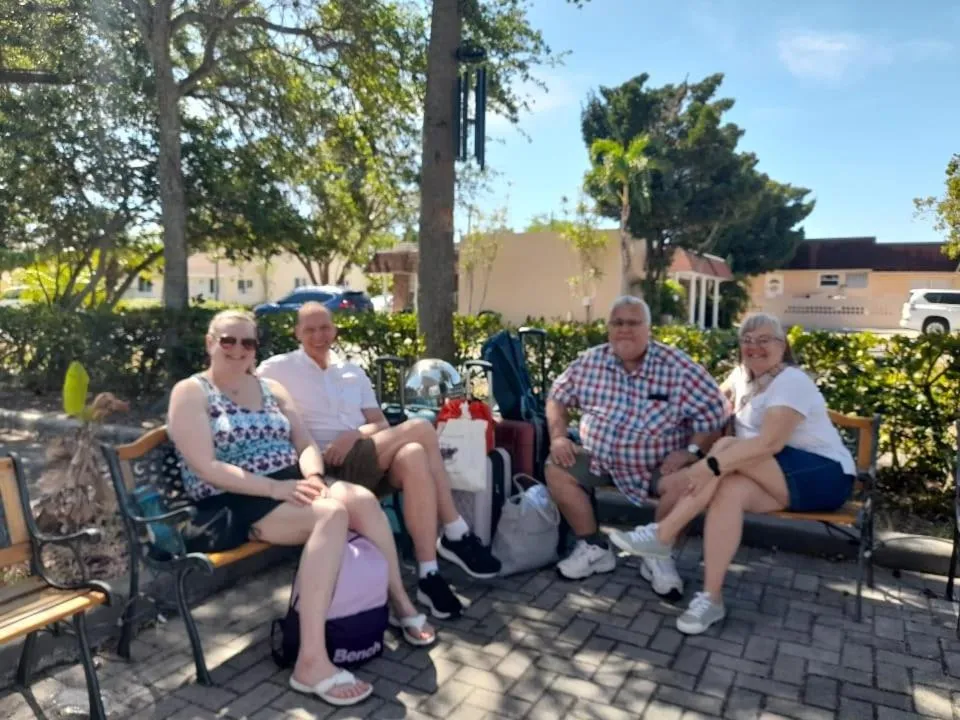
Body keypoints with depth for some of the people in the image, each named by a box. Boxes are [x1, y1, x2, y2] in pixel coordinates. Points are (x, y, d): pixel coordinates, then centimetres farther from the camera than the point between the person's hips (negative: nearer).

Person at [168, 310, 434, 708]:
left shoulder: (271, 388, 17)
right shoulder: (191, 392, 0)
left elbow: (306, 445, 12)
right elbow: (206, 469, -12)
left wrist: (313, 477, -12)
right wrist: (274, 488, -22)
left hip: (290, 485, 6)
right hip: (233, 504, -5)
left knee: (362, 498, -26)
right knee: (332, 512, -33)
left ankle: (399, 600, -7)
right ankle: (312, 662, -33)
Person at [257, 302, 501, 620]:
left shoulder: (354, 372, 21)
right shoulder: (278, 368, 8)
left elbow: (382, 425, 13)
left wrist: (355, 435, -10)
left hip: (370, 462, 5)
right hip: (326, 467, -5)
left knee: (413, 456, -32)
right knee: (421, 429, -24)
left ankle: (429, 575, -25)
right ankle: (456, 536, -17)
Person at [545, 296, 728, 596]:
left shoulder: (676, 365, -13)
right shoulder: (590, 362, -4)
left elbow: (714, 411, -10)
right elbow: (558, 397, 8)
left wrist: (692, 450, -22)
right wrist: (558, 437, -6)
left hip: (658, 464, -3)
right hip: (600, 458, 3)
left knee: (683, 482, -30)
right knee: (556, 469, -15)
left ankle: (658, 556, -2)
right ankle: (594, 547, 1)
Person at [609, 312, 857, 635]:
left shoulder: (792, 382, -16)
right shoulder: (743, 376, 10)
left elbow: (770, 442, -29)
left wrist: (712, 465, -37)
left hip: (825, 477, -7)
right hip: (779, 480, 7)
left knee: (728, 448, -29)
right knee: (730, 491, -28)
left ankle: (661, 535, -30)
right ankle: (711, 599, -30)